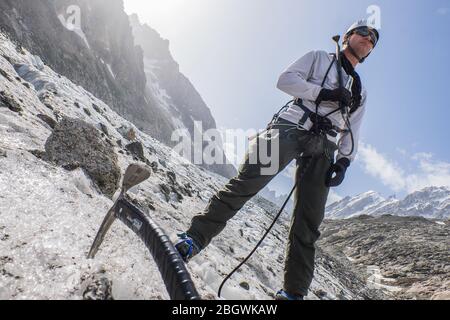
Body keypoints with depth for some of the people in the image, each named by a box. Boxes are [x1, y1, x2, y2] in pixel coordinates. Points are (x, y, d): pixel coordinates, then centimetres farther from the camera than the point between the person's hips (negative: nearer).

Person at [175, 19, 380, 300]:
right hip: (292, 127, -3)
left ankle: (294, 292, 2)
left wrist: (344, 162, 5)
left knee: (308, 223, -4)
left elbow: (352, 134, 23)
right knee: (247, 182, -25)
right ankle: (195, 238, -23)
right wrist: (324, 93, -6)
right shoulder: (320, 58, 21)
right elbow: (286, 80, 6)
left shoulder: (361, 92, 32)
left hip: (323, 149, 4)